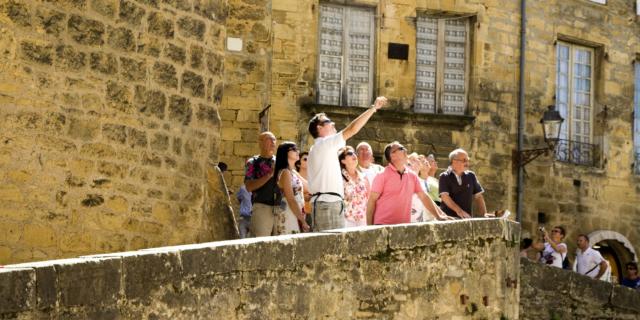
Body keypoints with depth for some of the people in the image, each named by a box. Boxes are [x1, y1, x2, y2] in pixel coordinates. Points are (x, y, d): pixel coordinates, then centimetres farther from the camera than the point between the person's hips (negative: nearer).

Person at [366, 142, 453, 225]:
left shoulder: (412, 176, 9)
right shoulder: (383, 176, -5)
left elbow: (424, 197, 15)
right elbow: (372, 200, -6)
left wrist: (439, 216, 8)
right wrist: (369, 227, -10)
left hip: (405, 225, 5)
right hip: (383, 226, -5)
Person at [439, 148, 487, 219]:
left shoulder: (470, 176, 12)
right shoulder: (445, 177, -1)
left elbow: (478, 196, 13)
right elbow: (444, 196, -13)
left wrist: (484, 214, -1)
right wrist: (459, 211, -25)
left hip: (466, 217, 4)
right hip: (449, 218, -3)